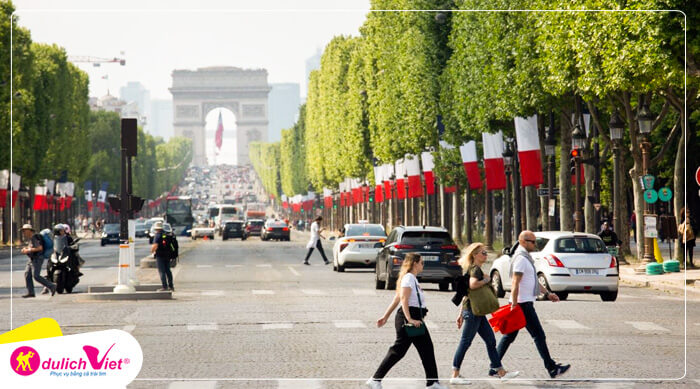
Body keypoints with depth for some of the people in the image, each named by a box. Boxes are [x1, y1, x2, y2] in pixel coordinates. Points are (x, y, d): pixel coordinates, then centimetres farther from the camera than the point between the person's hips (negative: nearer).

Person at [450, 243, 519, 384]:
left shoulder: (474, 269, 19)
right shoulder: (475, 269, -12)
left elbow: (466, 293, 22)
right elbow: (472, 284, -34)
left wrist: (461, 314, 23)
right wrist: (486, 280, -15)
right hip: (473, 310, -10)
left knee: (491, 340, 10)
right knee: (465, 342, -6)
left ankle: (502, 373, 14)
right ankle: (455, 376, -1)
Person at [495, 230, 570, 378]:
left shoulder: (526, 258, 18)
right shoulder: (521, 258, -15)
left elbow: (533, 281, 26)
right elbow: (515, 283, -21)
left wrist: (547, 294, 21)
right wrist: (514, 304, -24)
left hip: (526, 303, 10)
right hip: (523, 304, -10)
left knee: (509, 336, 10)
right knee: (539, 335, -6)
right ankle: (552, 368, -2)